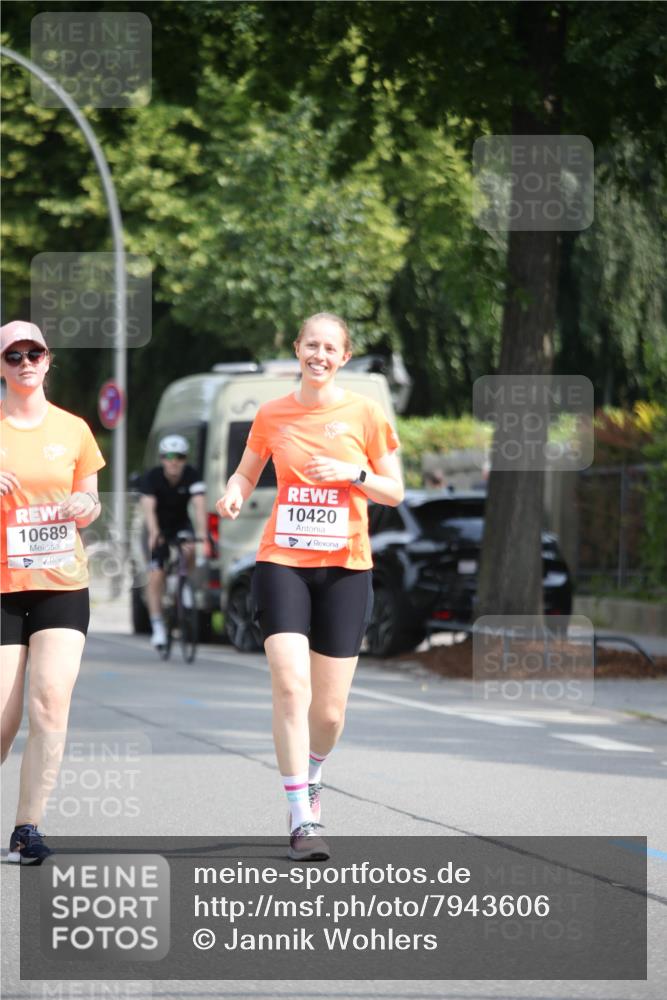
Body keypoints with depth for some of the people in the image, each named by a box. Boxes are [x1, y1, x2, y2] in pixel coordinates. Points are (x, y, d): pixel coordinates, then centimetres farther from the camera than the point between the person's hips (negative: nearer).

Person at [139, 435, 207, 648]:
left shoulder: (192, 476, -21)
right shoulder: (152, 477, -23)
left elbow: (199, 504, -34)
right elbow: (148, 507, -35)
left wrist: (202, 532, -51)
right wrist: (153, 532, -54)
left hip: (181, 524, 1)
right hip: (160, 528, -1)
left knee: (189, 550, -32)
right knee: (156, 577, -12)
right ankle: (158, 628, -7)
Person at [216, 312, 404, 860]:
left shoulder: (365, 413, 1)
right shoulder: (271, 415, 5)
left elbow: (394, 492, 4)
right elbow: (247, 472, 18)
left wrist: (353, 474, -15)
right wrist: (234, 492, -5)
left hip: (345, 568, 0)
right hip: (282, 562, 0)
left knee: (330, 708, 2)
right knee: (291, 685, -18)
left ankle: (311, 776, 36)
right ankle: (302, 819, -15)